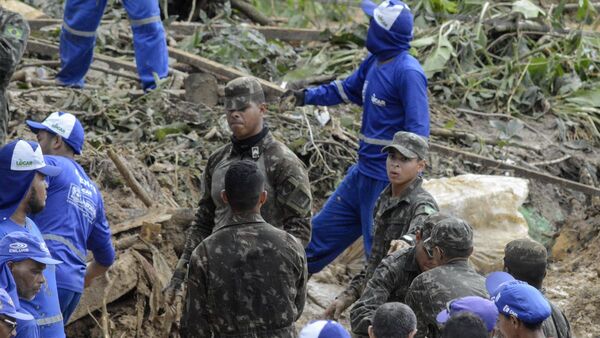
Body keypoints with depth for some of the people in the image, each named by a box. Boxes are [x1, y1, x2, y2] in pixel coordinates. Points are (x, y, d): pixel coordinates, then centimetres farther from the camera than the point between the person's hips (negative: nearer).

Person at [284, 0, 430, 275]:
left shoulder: (408, 72, -21)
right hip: (364, 170, 9)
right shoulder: (375, 62, 5)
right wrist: (309, 96, 12)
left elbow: (418, 129, -22)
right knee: (326, 225, 19)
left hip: (388, 179, -9)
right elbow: (347, 90, 23)